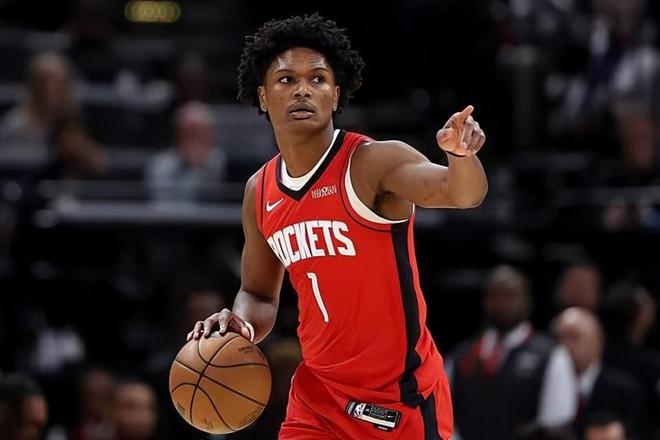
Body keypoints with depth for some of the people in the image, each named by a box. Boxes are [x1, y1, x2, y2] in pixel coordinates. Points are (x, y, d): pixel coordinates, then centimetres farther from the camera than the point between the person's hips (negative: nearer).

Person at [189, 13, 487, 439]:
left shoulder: (372, 163, -15)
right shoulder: (260, 193, 4)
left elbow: (462, 193, -33)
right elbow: (259, 295, 17)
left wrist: (462, 156, -55)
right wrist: (241, 323, -7)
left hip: (401, 392, -5)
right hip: (320, 392, 5)